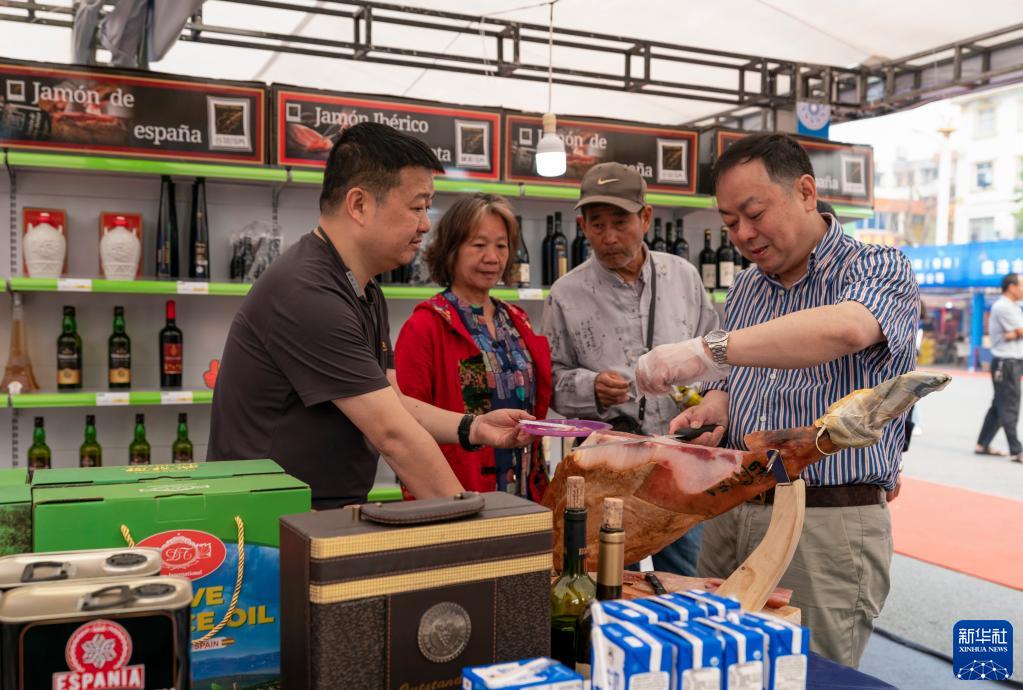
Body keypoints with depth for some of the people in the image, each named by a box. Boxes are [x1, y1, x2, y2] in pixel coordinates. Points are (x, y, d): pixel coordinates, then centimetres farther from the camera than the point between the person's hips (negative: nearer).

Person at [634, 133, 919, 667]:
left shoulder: (878, 270, -7)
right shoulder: (745, 290, 13)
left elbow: (846, 328, -31)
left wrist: (709, 349, -37)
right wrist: (710, 412, -3)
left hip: (829, 525, -6)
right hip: (729, 516, 6)